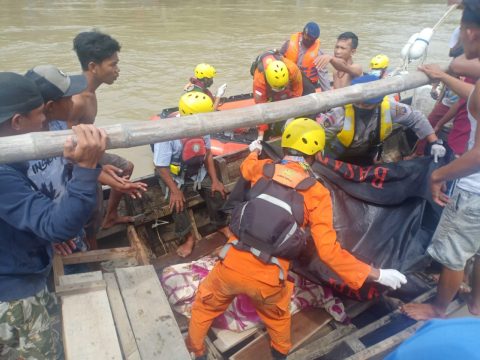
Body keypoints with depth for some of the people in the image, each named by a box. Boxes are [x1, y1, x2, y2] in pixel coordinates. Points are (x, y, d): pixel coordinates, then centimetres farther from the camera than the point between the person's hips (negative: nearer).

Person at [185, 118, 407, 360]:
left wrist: (254, 151, 50)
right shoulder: (317, 194, -9)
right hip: (267, 279, 0)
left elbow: (246, 167, 27)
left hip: (232, 265, 1)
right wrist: (377, 275, -4)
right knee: (277, 314, 35)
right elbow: (329, 251, -14)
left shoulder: (263, 169, 0)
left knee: (205, 305, 31)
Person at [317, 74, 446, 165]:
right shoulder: (340, 112, -38)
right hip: (338, 159, -3)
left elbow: (416, 118, -11)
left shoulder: (389, 107, -26)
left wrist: (435, 142, -14)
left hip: (367, 157, 4)